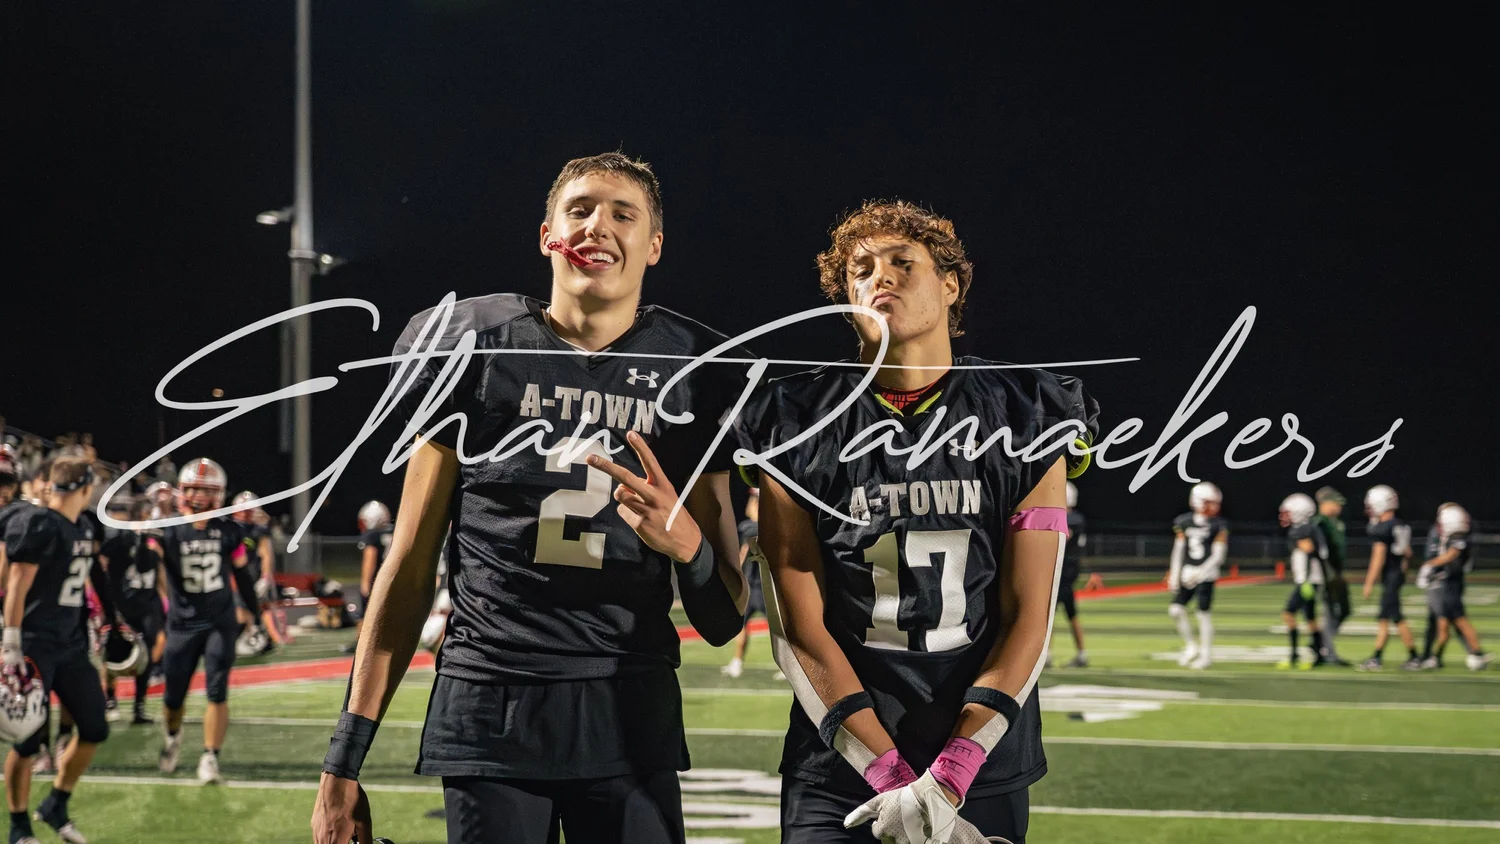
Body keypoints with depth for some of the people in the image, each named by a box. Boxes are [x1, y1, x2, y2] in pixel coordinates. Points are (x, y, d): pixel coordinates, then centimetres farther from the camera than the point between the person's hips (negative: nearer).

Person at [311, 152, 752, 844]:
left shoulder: (691, 372, 6)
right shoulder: (477, 349, 4)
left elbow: (722, 621, 9)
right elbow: (410, 564, 8)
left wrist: (685, 544, -14)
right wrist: (346, 758, 4)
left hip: (630, 710, 1)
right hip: (488, 703, -1)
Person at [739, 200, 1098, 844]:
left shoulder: (1027, 422, 0)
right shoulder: (798, 427, -1)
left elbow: (1028, 620, -4)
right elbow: (799, 630, -4)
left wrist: (946, 781, -13)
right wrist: (894, 779, -13)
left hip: (982, 766, 1)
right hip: (840, 770, 0)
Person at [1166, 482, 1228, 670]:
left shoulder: (1218, 526, -7)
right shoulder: (1184, 522, 4)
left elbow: (1219, 555, -9)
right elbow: (1178, 550, 9)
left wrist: (1200, 573, -17)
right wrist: (1174, 575, 7)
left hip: (1206, 574, -4)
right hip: (1187, 573, 4)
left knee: (1204, 614, -4)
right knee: (1176, 609, -4)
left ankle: (1206, 654, 7)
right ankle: (1191, 646, 14)